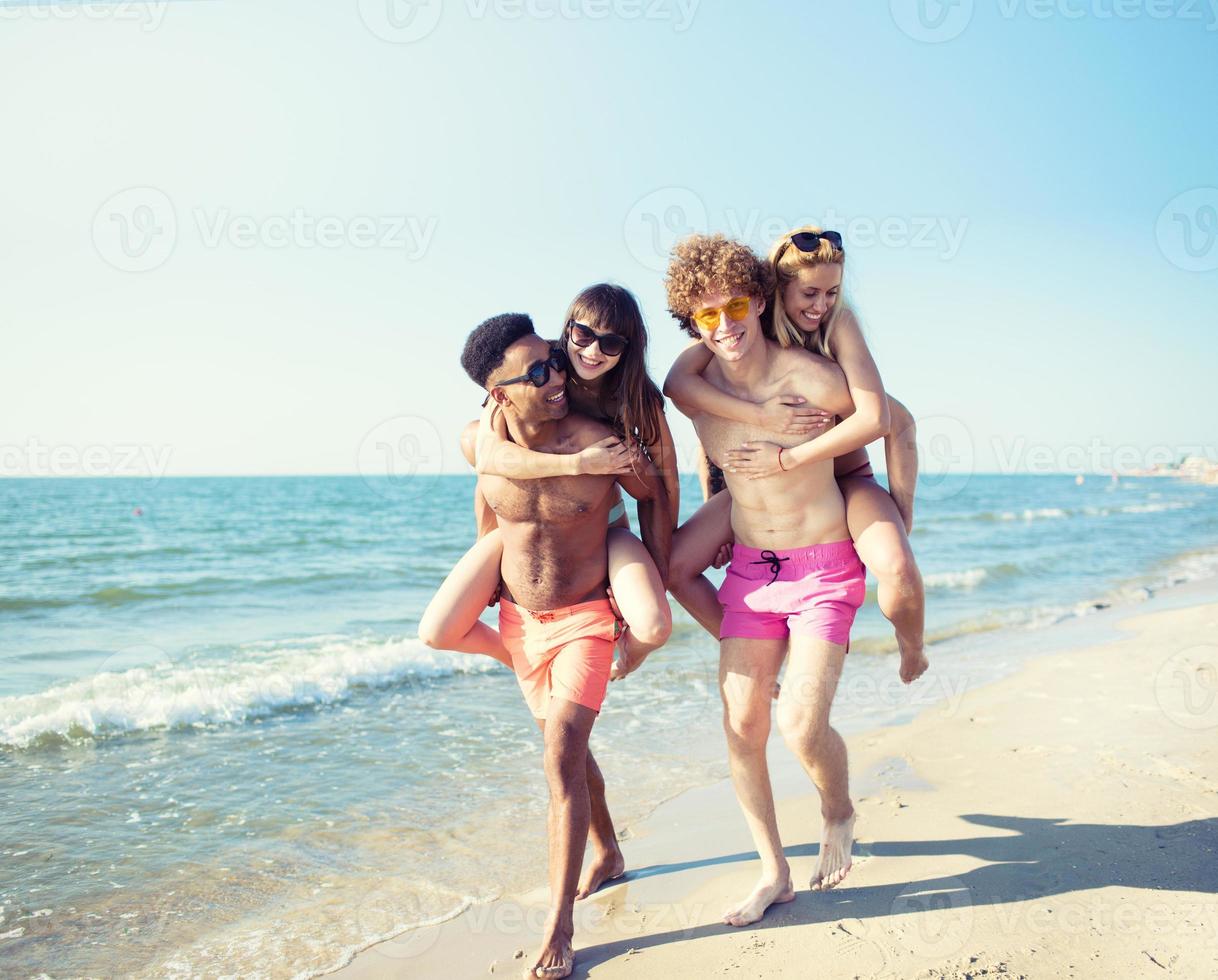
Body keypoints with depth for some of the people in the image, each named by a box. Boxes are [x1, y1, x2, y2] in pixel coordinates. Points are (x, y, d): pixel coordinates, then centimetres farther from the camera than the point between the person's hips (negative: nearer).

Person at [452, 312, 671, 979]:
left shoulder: (598, 442, -23)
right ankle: (607, 852, 44)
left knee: (561, 757, -15)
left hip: (586, 619, -4)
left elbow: (654, 495, -4)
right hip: (519, 619, 4)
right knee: (568, 748, 19)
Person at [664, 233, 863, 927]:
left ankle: (840, 814, 21)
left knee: (803, 726, -14)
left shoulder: (811, 381, -18)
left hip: (826, 567, -4)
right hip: (750, 567, 5)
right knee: (742, 723, 1)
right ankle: (775, 873, 19)